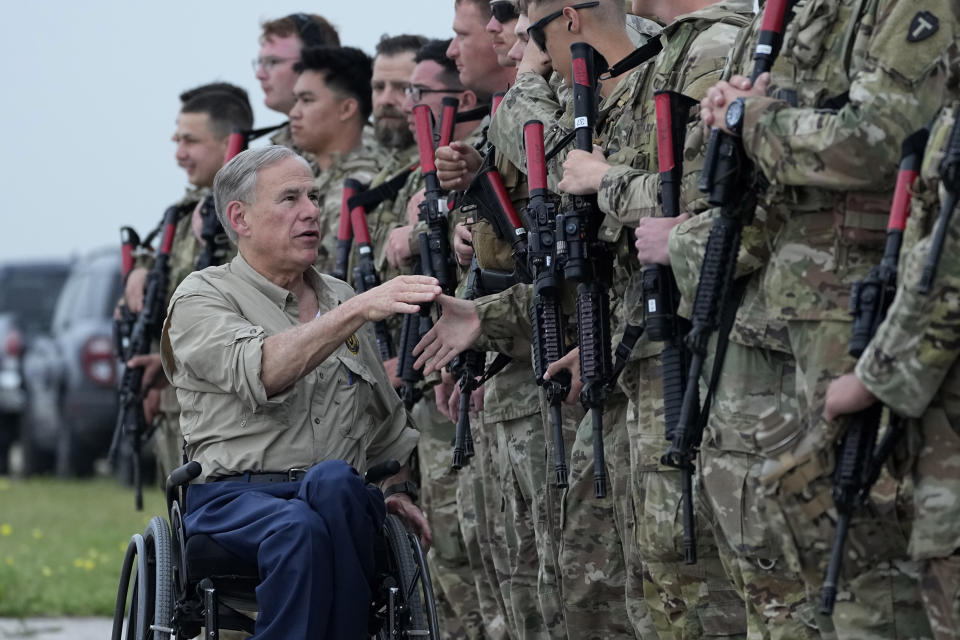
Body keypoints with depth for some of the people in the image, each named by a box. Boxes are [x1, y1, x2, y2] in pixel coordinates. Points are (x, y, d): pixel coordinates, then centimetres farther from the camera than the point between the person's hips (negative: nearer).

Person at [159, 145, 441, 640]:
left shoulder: (339, 299, 23)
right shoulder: (201, 297, 4)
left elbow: (386, 421, 36)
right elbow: (263, 371, -19)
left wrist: (396, 490, 19)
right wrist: (359, 309, -26)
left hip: (340, 498, 4)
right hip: (234, 497, -4)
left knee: (331, 480, -36)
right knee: (297, 526, -40)